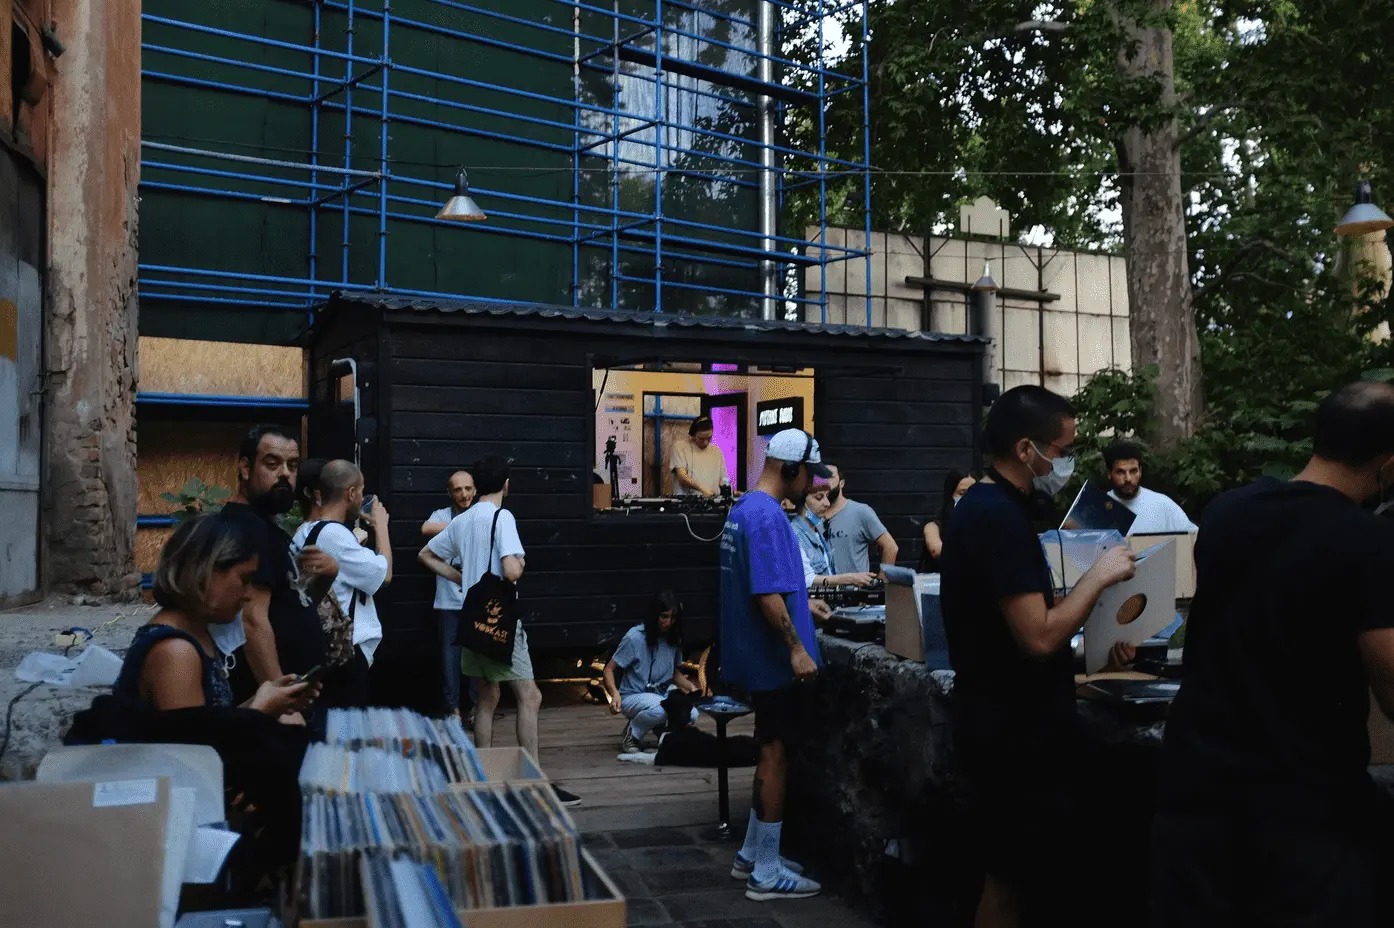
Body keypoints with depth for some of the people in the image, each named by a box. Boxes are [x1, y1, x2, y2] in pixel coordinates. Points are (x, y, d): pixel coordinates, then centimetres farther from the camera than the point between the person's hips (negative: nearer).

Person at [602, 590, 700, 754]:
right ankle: (631, 734, -8)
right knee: (660, 708, -39)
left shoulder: (674, 639, 3)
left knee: (691, 714, -23)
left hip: (663, 693, 6)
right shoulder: (635, 637, -15)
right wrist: (615, 693, -32)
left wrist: (689, 685, -5)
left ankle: (661, 727, 8)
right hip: (633, 696, -6)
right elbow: (609, 669, -12)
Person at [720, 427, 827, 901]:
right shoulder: (768, 517, -21)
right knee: (775, 755, -1)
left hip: (756, 654, 10)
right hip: (772, 657, -10)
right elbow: (767, 596, -26)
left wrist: (798, 604, 27)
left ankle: (752, 852, 28)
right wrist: (796, 648, -22)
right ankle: (766, 872, 9)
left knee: (770, 751, 18)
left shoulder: (743, 508, 12)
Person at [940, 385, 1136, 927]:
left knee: (1010, 877, 18)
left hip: (1004, 722, 10)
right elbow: (1039, 637, -25)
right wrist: (1099, 576, -14)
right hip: (1018, 733, -10)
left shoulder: (982, 507, 11)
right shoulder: (1000, 517, -21)